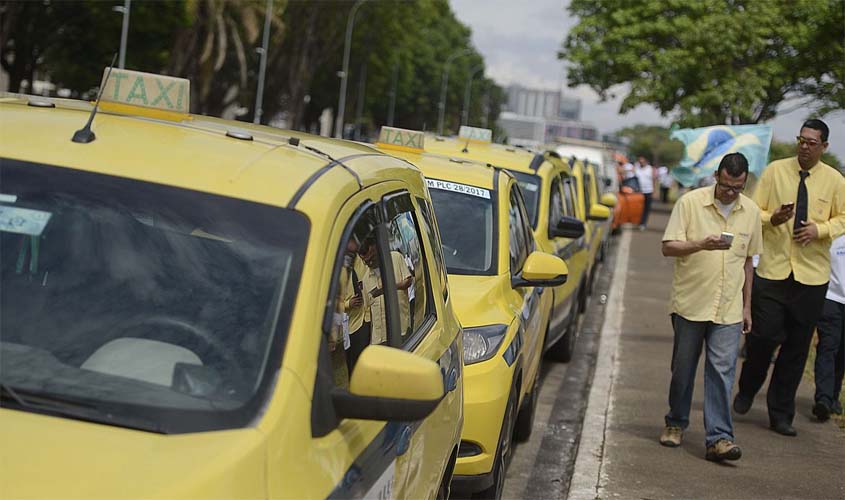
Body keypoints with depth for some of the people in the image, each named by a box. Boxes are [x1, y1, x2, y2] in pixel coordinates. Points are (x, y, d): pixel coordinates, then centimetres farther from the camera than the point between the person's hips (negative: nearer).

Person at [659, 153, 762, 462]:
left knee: (722, 371, -5)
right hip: (690, 303, -2)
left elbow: (747, 260, 16)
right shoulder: (690, 202, -5)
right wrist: (701, 245, -25)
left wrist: (746, 306, 16)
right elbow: (668, 247, -8)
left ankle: (719, 438, -6)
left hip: (729, 309, 2)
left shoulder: (751, 211, 8)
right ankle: (676, 423, 29)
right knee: (683, 368, 10)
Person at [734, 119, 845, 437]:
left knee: (797, 346, 6)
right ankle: (746, 391, 22)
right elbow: (755, 212, 4)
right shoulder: (775, 171, 2)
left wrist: (820, 229, -10)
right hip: (772, 270, -1)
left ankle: (781, 413, 18)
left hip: (812, 274, 1)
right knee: (764, 336, -8)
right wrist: (773, 218, -17)